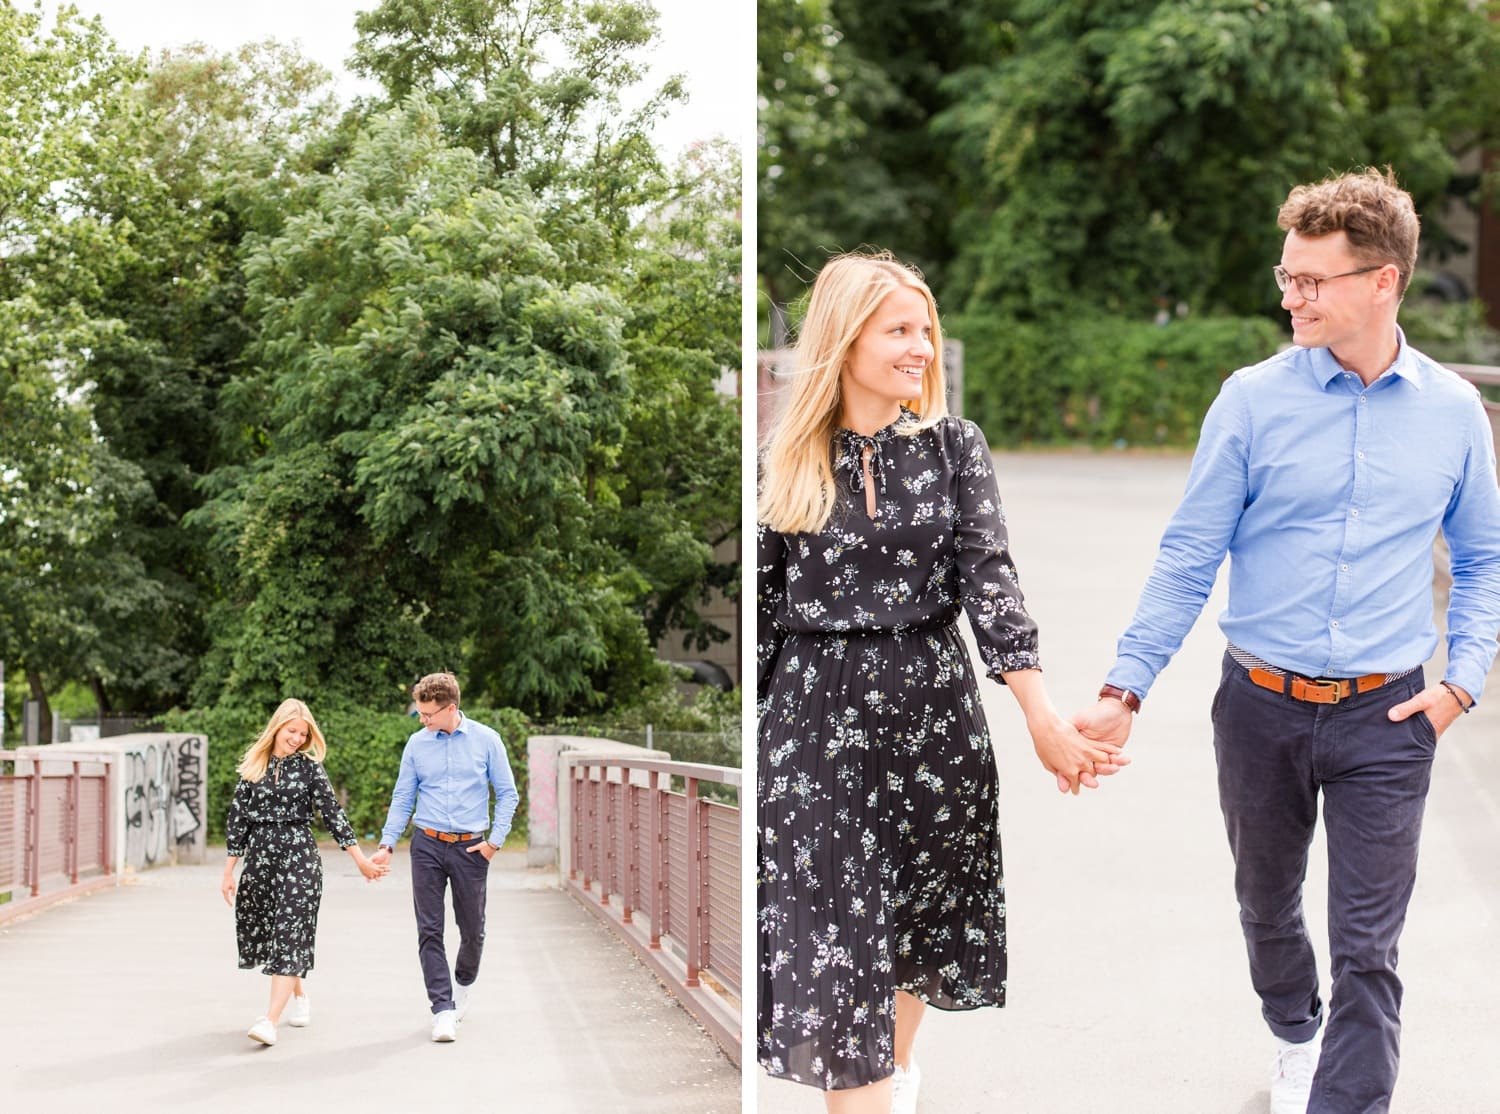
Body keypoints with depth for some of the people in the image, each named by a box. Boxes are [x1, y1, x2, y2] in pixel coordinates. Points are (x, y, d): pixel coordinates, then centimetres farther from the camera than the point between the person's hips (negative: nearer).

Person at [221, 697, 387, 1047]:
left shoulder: (310, 767, 2)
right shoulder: (253, 768, 8)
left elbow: (333, 814, 2)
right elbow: (238, 819, 9)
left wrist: (360, 859, 0)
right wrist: (228, 873, 7)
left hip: (299, 857, -4)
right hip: (259, 857, 4)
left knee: (289, 935, -11)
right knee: (258, 932, 9)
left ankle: (270, 1020, -19)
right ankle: (298, 994, 34)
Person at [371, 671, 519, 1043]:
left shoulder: (486, 740, -2)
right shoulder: (417, 744, 3)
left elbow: (508, 794, 3)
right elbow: (402, 799, 8)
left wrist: (495, 841, -4)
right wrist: (387, 845, -1)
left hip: (471, 846, -1)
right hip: (428, 845, 1)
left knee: (473, 930, 8)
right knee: (430, 930, -6)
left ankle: (463, 982, 37)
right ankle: (443, 1009, -3)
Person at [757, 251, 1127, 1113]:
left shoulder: (954, 446, 1)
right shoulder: (786, 463, 1)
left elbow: (989, 573, -9)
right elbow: (761, 603, 5)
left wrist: (1041, 714, -19)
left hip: (933, 702, 2)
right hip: (816, 710, -1)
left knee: (921, 906, 17)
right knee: (833, 933, -6)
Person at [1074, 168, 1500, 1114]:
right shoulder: (1254, 400, -6)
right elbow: (1189, 557, -4)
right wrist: (1124, 691, -10)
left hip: (1385, 717, -1)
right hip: (1261, 706, 1)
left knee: (1367, 952, -3)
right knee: (1267, 905, 21)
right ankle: (1295, 1036, 48)